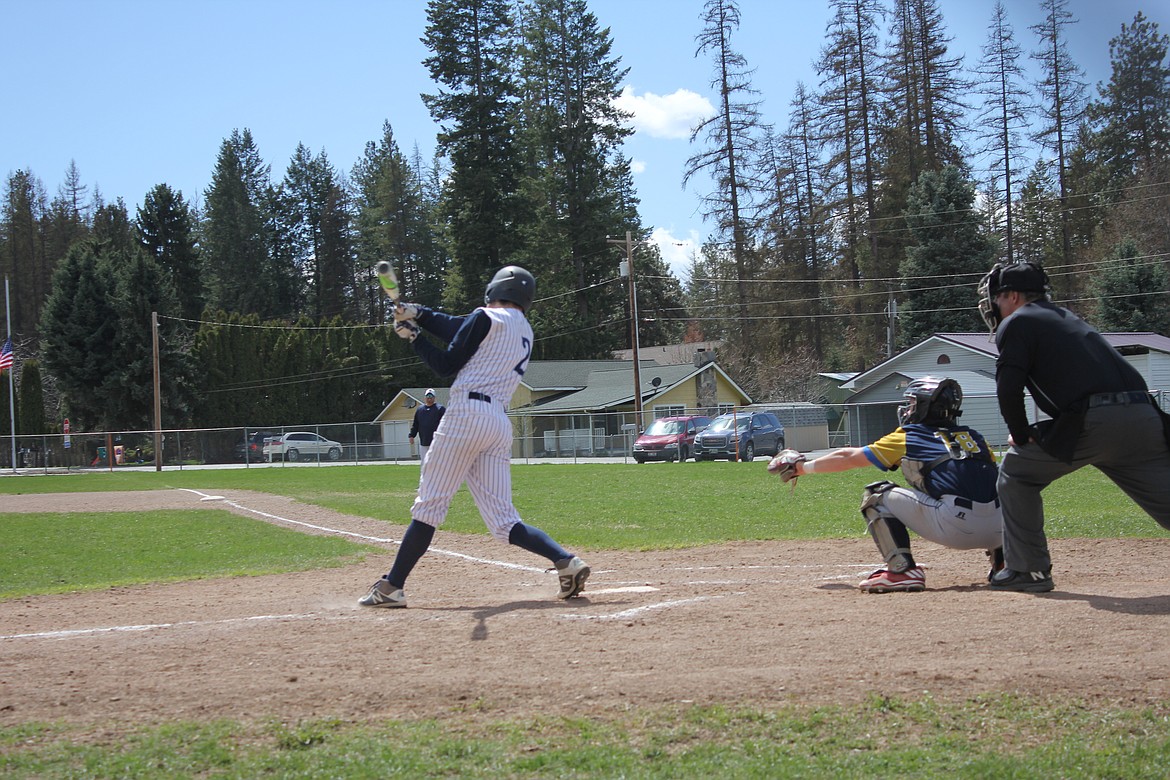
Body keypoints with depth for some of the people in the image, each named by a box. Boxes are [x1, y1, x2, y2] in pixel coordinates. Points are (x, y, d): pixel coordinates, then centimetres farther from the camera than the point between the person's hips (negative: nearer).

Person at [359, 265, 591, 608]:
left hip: (467, 413, -7)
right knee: (504, 522, 3)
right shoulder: (525, 332, 24)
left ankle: (392, 586, -4)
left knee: (430, 503, -5)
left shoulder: (487, 318, 0)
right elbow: (458, 328, 25)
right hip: (500, 423, 7)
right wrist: (418, 313, 16)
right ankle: (566, 561, -15)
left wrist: (412, 336, 11)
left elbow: (446, 365, 1)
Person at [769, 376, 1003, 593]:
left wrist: (803, 467, 39)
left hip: (955, 526, -5)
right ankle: (1003, 558, 17)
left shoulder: (907, 438, 15)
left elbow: (848, 458, 25)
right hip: (997, 532, 6)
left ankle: (903, 570, -5)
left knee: (876, 496, 9)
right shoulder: (974, 436, 24)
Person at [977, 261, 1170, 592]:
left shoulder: (1017, 323, 9)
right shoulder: (1068, 318, 32)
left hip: (1093, 421, -6)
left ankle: (1029, 570, 11)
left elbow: (1009, 389, -2)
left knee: (1016, 472, 13)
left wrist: (1021, 435, 12)